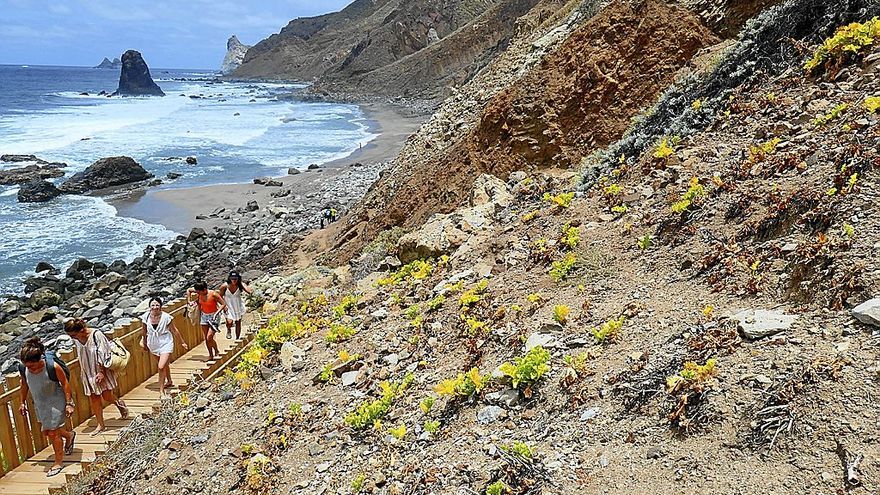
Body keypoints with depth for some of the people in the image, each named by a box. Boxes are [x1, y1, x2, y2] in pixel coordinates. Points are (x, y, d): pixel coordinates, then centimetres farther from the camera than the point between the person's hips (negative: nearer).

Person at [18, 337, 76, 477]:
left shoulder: (52, 366, -29)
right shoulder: (24, 369, -15)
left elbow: (65, 383, -18)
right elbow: (24, 385, 6)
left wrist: (69, 404, -16)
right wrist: (23, 402, 14)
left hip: (56, 402, -6)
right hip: (40, 404, 6)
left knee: (53, 433, -1)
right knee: (46, 431, 17)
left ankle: (58, 463, 17)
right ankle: (69, 435, 48)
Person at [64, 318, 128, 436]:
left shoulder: (97, 335, -21)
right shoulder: (76, 339, -3)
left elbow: (103, 356, -17)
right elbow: (80, 357, 13)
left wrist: (101, 372, -17)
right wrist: (81, 371, 17)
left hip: (101, 370, -5)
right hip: (88, 372, 5)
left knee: (107, 396, -3)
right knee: (93, 398, 6)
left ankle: (120, 404, 31)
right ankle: (100, 425, 16)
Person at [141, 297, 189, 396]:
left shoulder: (166, 317, -19)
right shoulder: (146, 317, -10)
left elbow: (174, 330, -8)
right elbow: (145, 332, 6)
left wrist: (182, 343, 0)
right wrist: (145, 344, 17)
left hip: (165, 344, -4)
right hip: (153, 345, 4)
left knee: (161, 367, -15)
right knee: (165, 364, 23)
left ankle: (161, 390, 0)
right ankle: (169, 382, 46)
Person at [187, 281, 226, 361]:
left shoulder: (213, 294, -24)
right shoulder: (199, 293, -10)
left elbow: (223, 304, -17)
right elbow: (188, 290, 9)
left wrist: (217, 313, -27)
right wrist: (189, 301, 2)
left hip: (213, 316, -6)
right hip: (204, 315, 6)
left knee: (209, 338, -12)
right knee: (206, 338, 9)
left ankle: (217, 351, 14)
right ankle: (210, 356, 25)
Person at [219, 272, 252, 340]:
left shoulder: (240, 285, -20)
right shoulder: (224, 286, -19)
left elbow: (247, 289, -39)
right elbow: (220, 296, -4)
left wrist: (250, 292, -62)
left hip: (238, 306, 2)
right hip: (228, 307, -2)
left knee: (238, 323, 11)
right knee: (229, 322, -20)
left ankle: (237, 339, 30)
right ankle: (229, 330, 17)